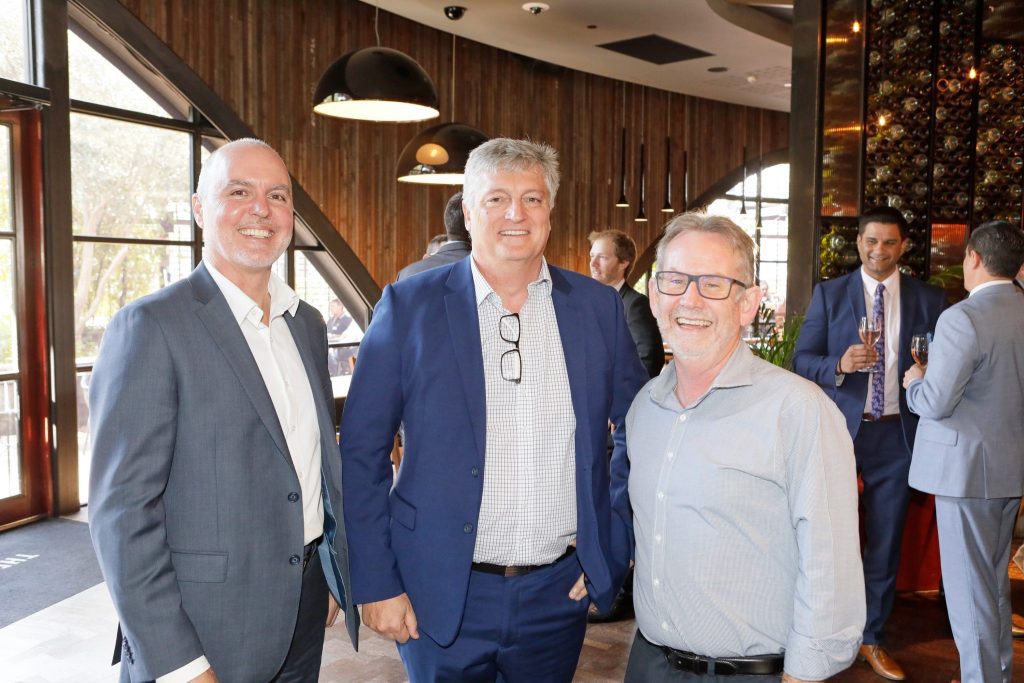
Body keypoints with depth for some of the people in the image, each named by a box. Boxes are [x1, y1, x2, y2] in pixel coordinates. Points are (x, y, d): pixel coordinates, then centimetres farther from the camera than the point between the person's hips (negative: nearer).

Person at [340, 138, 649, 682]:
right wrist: (375, 582, -6)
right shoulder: (410, 306, -7)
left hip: (559, 592, 2)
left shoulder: (598, 307, -1)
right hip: (441, 595, -2)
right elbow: (361, 450, -5)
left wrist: (616, 543, 2)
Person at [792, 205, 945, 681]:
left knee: (885, 543, 12)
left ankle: (873, 640, 28)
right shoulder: (829, 294, 1)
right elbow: (802, 360, -4)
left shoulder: (929, 300, 5)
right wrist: (839, 365, -22)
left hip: (896, 434, 2)